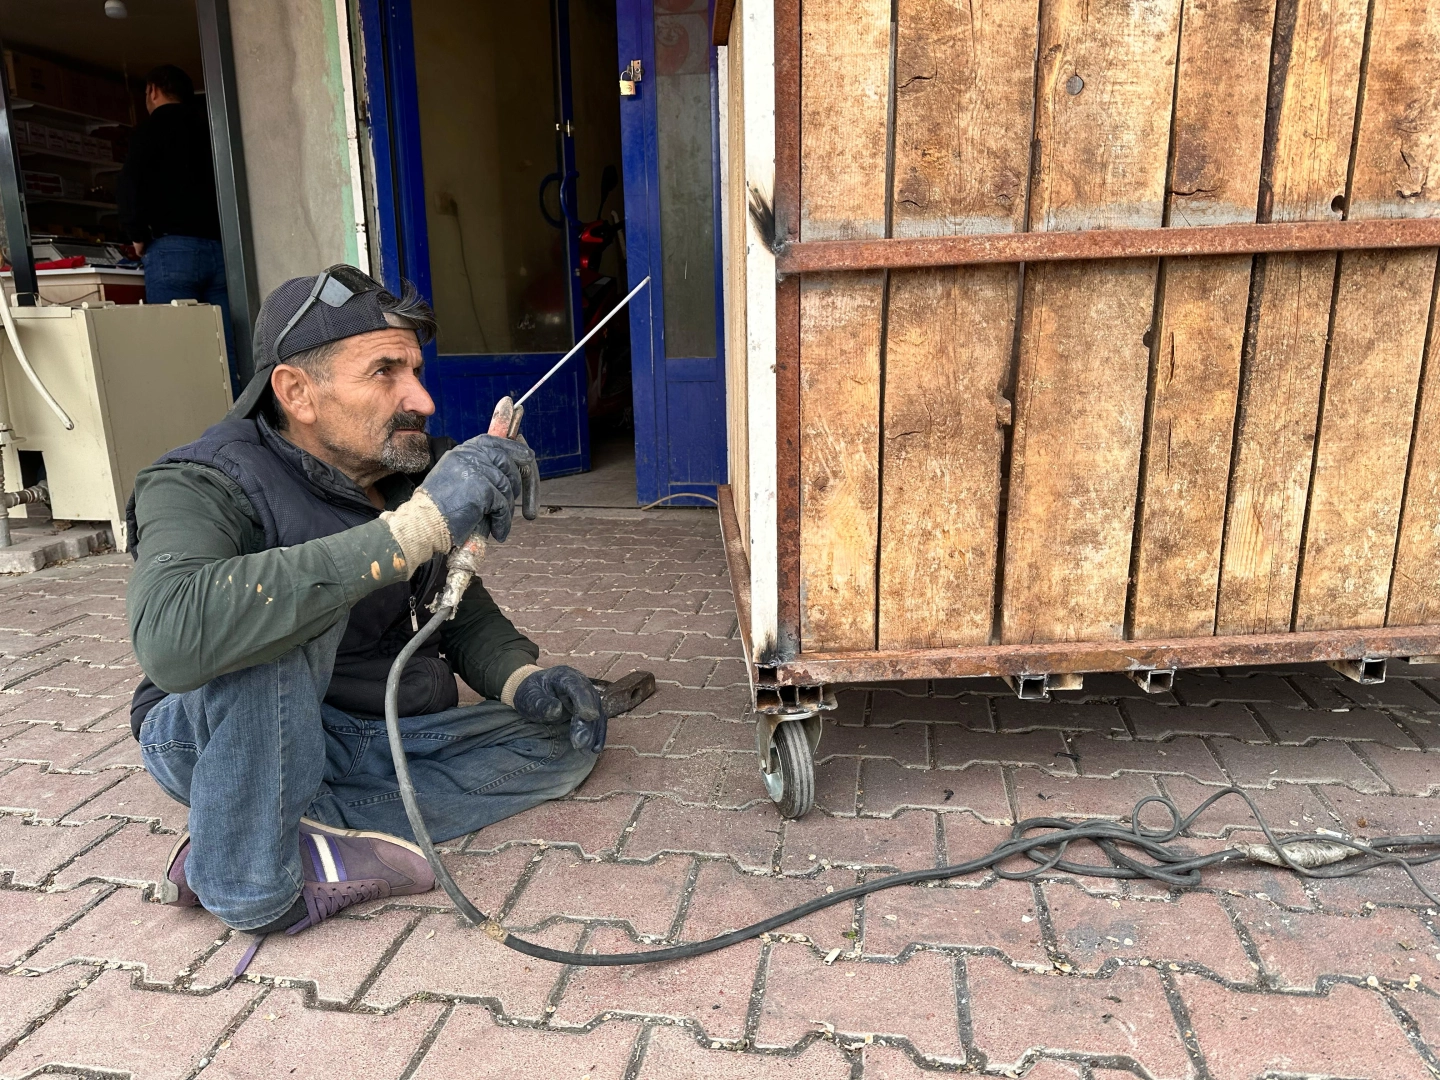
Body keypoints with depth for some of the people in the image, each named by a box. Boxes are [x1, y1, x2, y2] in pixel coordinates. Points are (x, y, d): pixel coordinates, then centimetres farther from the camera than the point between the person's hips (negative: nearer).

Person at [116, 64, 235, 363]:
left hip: (173, 247, -5)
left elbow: (129, 184, -6)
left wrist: (137, 235, 4)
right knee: (227, 349, 0)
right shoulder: (208, 125, 21)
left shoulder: (158, 124, 5)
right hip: (220, 248, 5)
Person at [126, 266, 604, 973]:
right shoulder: (206, 485, -23)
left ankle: (306, 836, -17)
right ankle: (252, 876, -19)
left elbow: (463, 612, 7)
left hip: (386, 737, 7)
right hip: (220, 746, -6)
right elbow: (171, 636, -46)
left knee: (568, 734, -6)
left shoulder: (414, 475, -6)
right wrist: (411, 530, -50)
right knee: (288, 621, -34)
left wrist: (523, 680, -16)